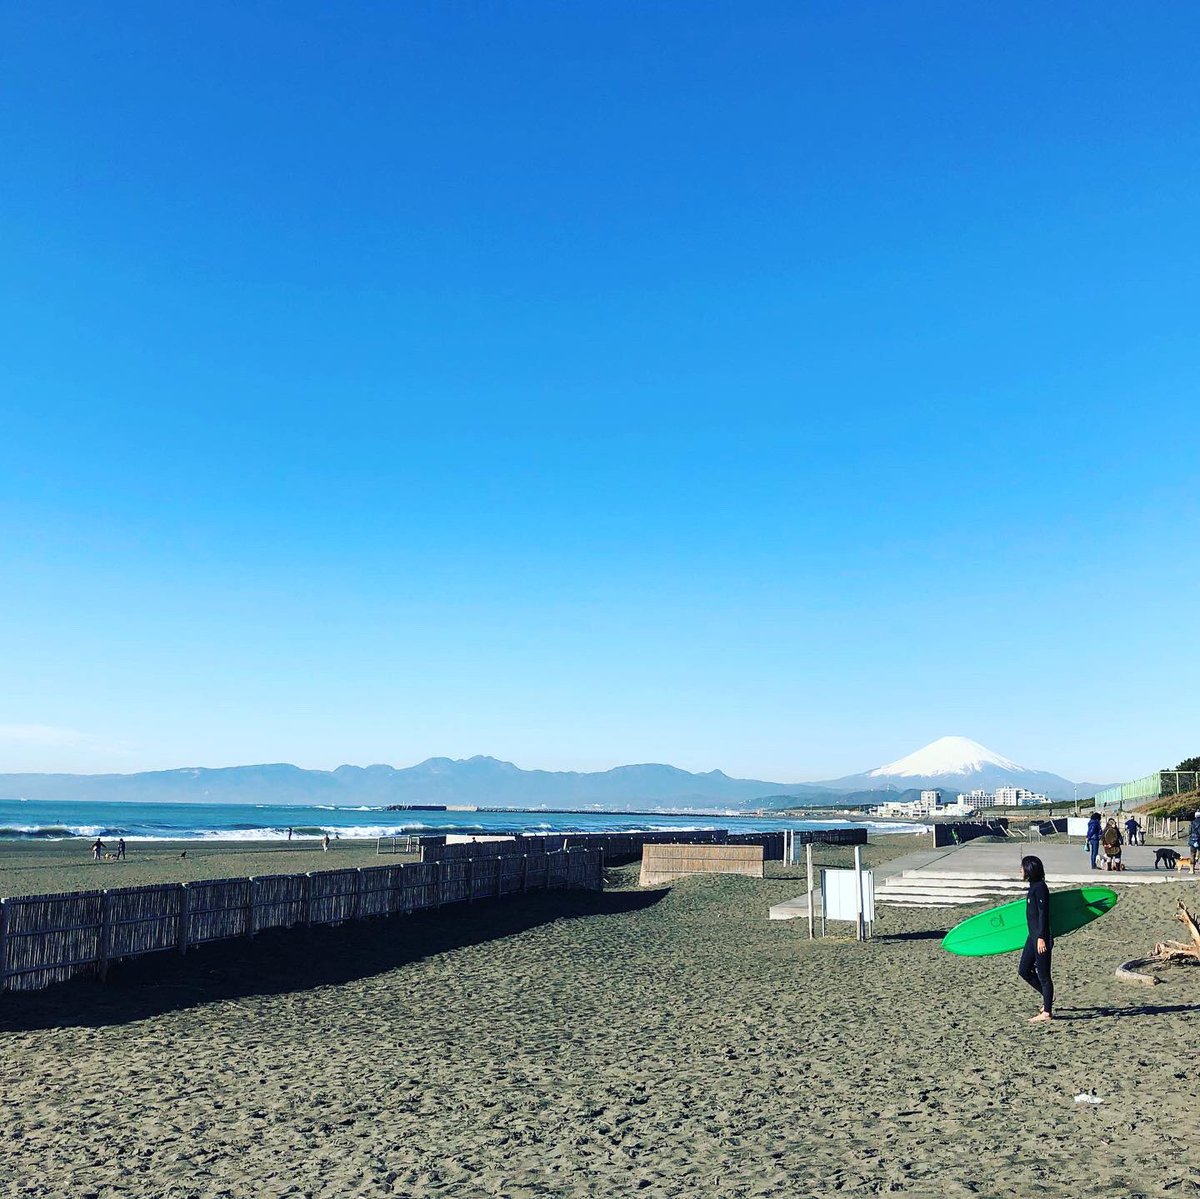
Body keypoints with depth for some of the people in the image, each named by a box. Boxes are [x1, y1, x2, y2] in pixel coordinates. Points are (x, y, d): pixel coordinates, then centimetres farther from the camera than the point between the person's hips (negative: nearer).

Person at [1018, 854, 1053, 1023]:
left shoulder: (1040, 888, -15)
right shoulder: (1033, 887, 13)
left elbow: (1043, 914, -19)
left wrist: (1041, 937, -22)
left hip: (1040, 937, -10)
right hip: (1033, 936, 10)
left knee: (1043, 974, -1)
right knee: (1024, 971, 14)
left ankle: (1047, 1012, 6)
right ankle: (1047, 997, 28)